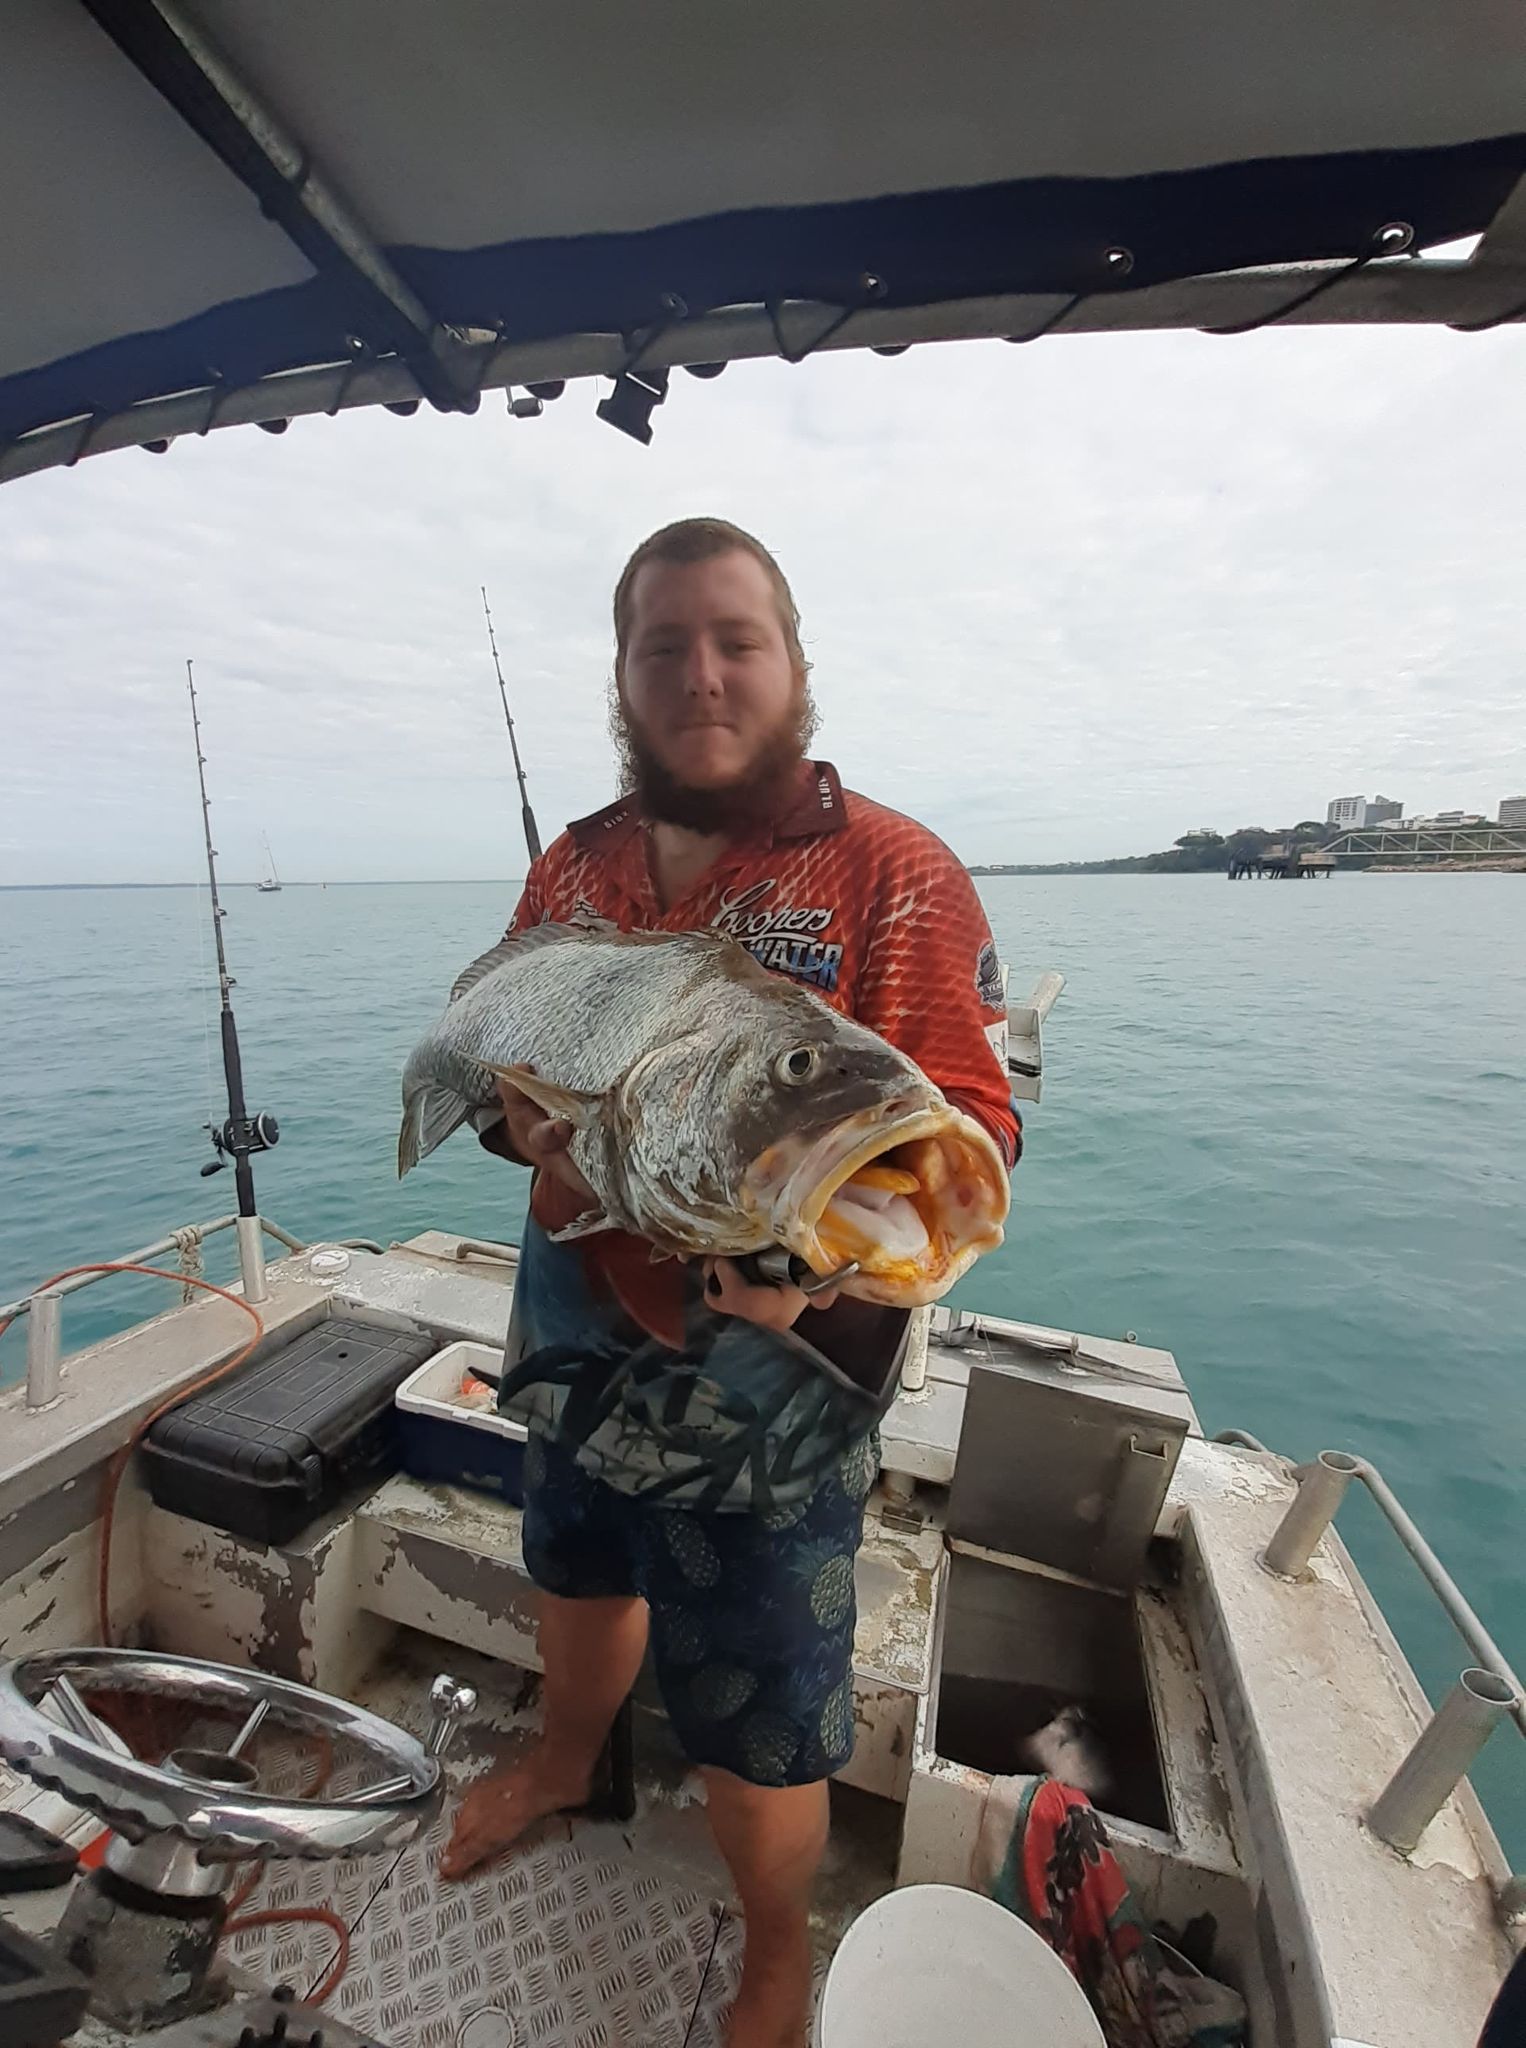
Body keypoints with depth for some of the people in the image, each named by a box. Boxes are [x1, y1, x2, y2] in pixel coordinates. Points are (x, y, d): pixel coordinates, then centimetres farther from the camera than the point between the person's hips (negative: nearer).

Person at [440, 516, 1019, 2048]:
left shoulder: (896, 874, -14)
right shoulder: (571, 868, 4)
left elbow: (973, 1130, -17)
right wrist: (529, 1123, -12)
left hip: (768, 1389, -5)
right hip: (571, 1341, 6)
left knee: (756, 1742, 16)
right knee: (576, 1586, 33)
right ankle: (564, 1762, 69)